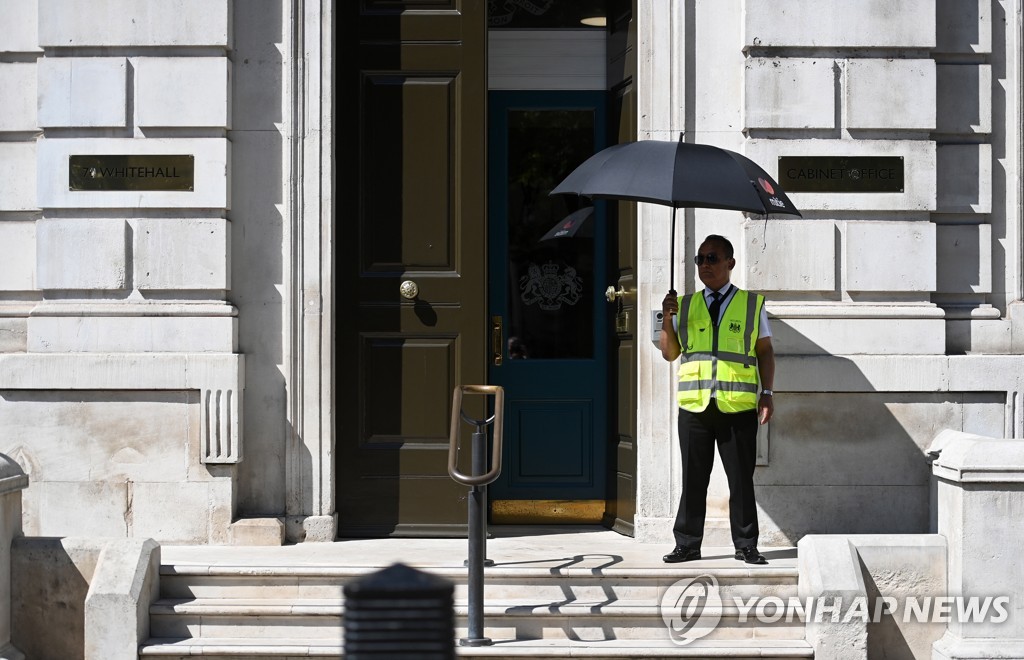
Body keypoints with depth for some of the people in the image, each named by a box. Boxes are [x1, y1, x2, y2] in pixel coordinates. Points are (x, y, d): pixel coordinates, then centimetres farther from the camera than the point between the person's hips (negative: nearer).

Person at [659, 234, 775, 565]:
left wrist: (767, 394, -1)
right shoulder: (684, 305, 14)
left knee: (741, 479, 2)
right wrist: (667, 319, -4)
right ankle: (687, 544, 9)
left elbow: (765, 351, 8)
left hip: (738, 405, -2)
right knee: (693, 478, 4)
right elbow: (669, 353, 11)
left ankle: (746, 546, 9)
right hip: (694, 405, 2)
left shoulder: (752, 303, 9)